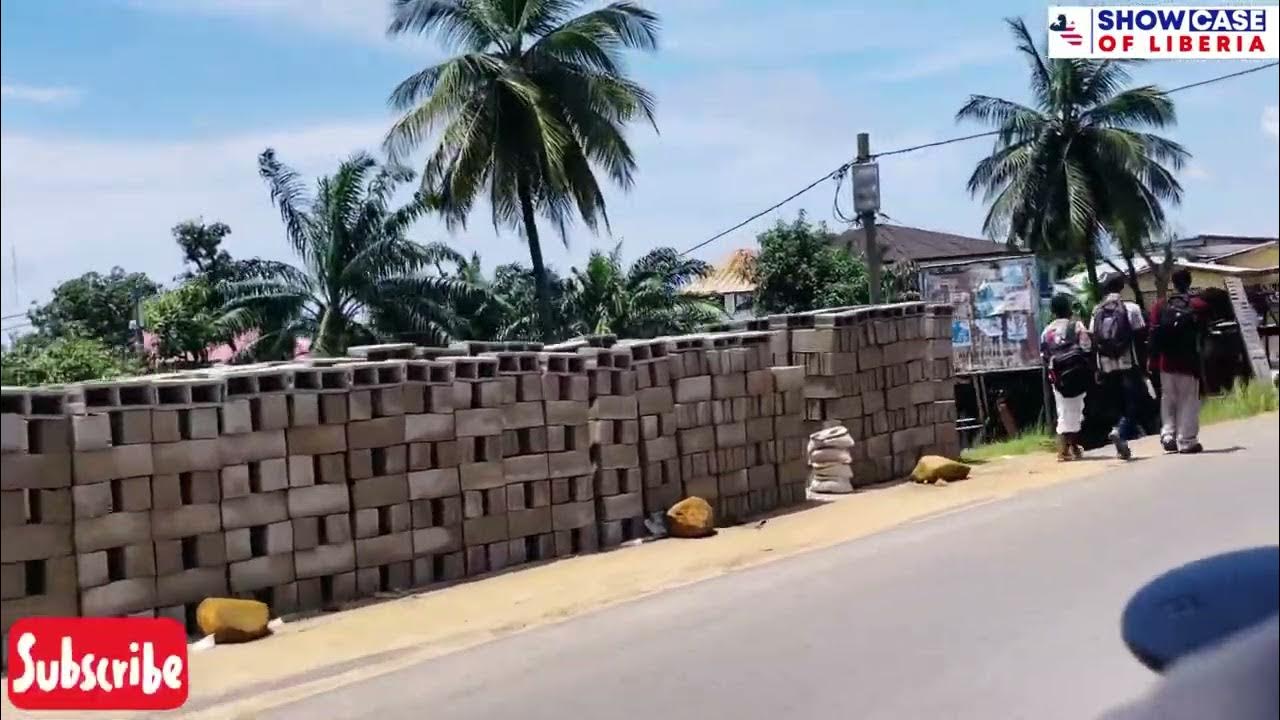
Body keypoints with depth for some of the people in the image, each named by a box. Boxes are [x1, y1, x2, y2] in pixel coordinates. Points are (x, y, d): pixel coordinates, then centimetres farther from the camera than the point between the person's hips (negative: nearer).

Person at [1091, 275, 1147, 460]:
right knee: (1134, 402, 2)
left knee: (1117, 405, 12)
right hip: (1128, 364, -4)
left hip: (1106, 366, 4)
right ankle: (1120, 431, -22)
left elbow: (1092, 339, 5)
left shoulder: (1097, 312, 7)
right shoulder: (1131, 308, -2)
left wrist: (1098, 369, 10)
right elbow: (1140, 335, -6)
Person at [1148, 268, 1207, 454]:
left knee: (1168, 400, 13)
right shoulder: (1199, 306, -2)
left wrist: (1152, 362, 1)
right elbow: (1204, 334, -2)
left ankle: (1168, 435, 3)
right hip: (1189, 362, -2)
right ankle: (1187, 441, 2)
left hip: (1166, 362, 2)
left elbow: (1153, 336, 0)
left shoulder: (1160, 307, 3)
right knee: (1188, 401, 3)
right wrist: (1205, 362, 6)